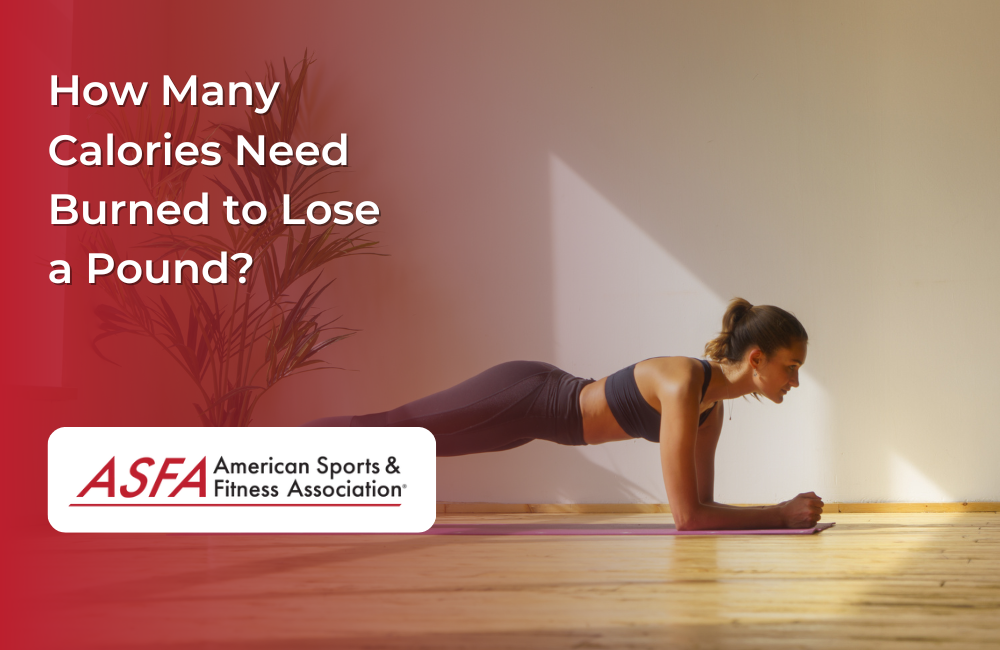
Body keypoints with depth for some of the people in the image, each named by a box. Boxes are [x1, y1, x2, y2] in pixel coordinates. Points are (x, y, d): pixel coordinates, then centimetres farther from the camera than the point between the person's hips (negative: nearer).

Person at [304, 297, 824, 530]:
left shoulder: (713, 400, -2)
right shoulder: (684, 386, -30)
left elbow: (702, 501, 8)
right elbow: (687, 515, -31)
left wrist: (780, 512, -2)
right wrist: (781, 515, -24)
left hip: (541, 400, 8)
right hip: (521, 398, -8)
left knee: (401, 433, 19)